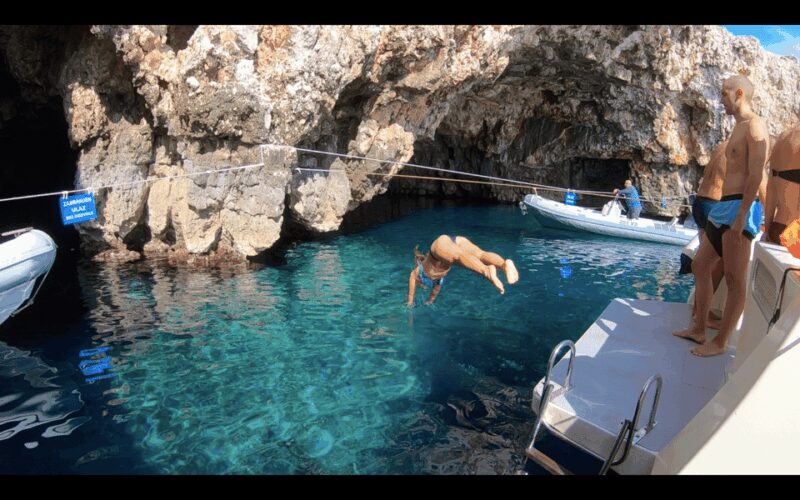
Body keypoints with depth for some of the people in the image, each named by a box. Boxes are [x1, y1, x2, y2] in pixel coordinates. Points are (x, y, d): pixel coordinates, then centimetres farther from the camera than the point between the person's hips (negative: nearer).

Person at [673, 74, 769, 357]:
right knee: (700, 266, 13)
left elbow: (756, 174, -18)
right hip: (724, 206, 10)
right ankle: (698, 329, 22)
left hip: (740, 207, -10)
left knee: (735, 280, -4)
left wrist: (741, 216, -24)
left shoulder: (754, 125, -9)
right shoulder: (739, 128, 21)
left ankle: (720, 343, 2)